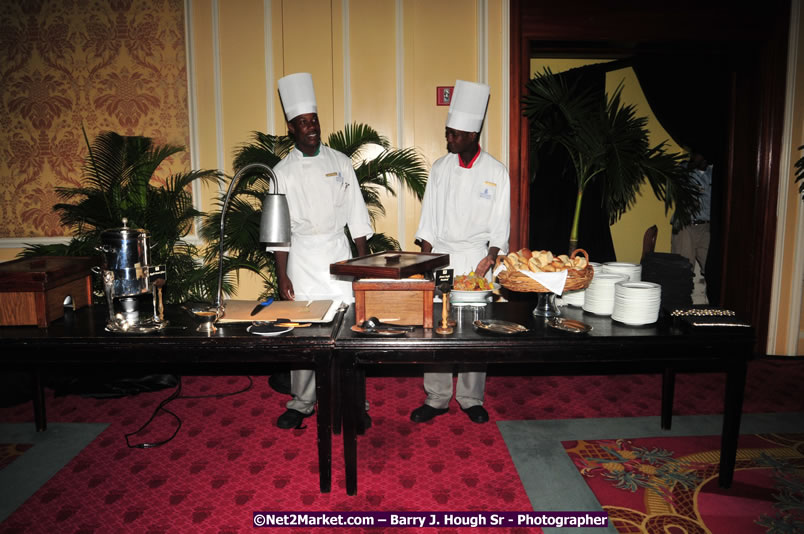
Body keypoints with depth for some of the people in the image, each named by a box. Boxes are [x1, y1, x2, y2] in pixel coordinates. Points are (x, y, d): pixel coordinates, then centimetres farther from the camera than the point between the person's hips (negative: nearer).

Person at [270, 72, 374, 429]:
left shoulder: (339, 162, 4)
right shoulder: (283, 171, 1)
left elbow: (356, 215, 6)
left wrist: (365, 261, 2)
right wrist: (282, 276, -4)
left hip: (338, 252, 1)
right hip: (302, 257, 0)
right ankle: (302, 403, 21)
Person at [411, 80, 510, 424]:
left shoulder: (496, 172, -1)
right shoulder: (440, 168, 5)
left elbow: (500, 224, 0)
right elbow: (428, 218, 6)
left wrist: (490, 259, -13)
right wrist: (424, 260, -1)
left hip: (477, 260, -1)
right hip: (440, 257, 2)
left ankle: (471, 399, 21)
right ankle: (436, 399, 17)